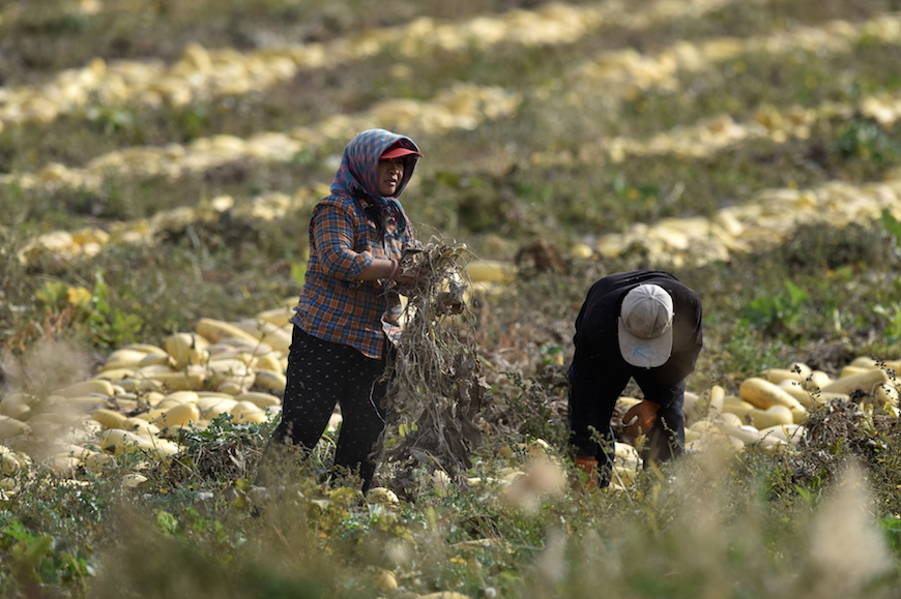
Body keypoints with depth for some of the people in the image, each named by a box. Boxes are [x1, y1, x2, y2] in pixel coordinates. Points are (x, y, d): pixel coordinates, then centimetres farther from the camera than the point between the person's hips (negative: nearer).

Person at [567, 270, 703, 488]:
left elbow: (685, 359, -17)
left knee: (669, 425, -11)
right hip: (604, 355, -1)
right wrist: (584, 455, -37)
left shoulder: (688, 305, -39)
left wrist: (655, 403, -24)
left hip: (666, 359, 1)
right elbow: (584, 390, -37)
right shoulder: (597, 322, -44)